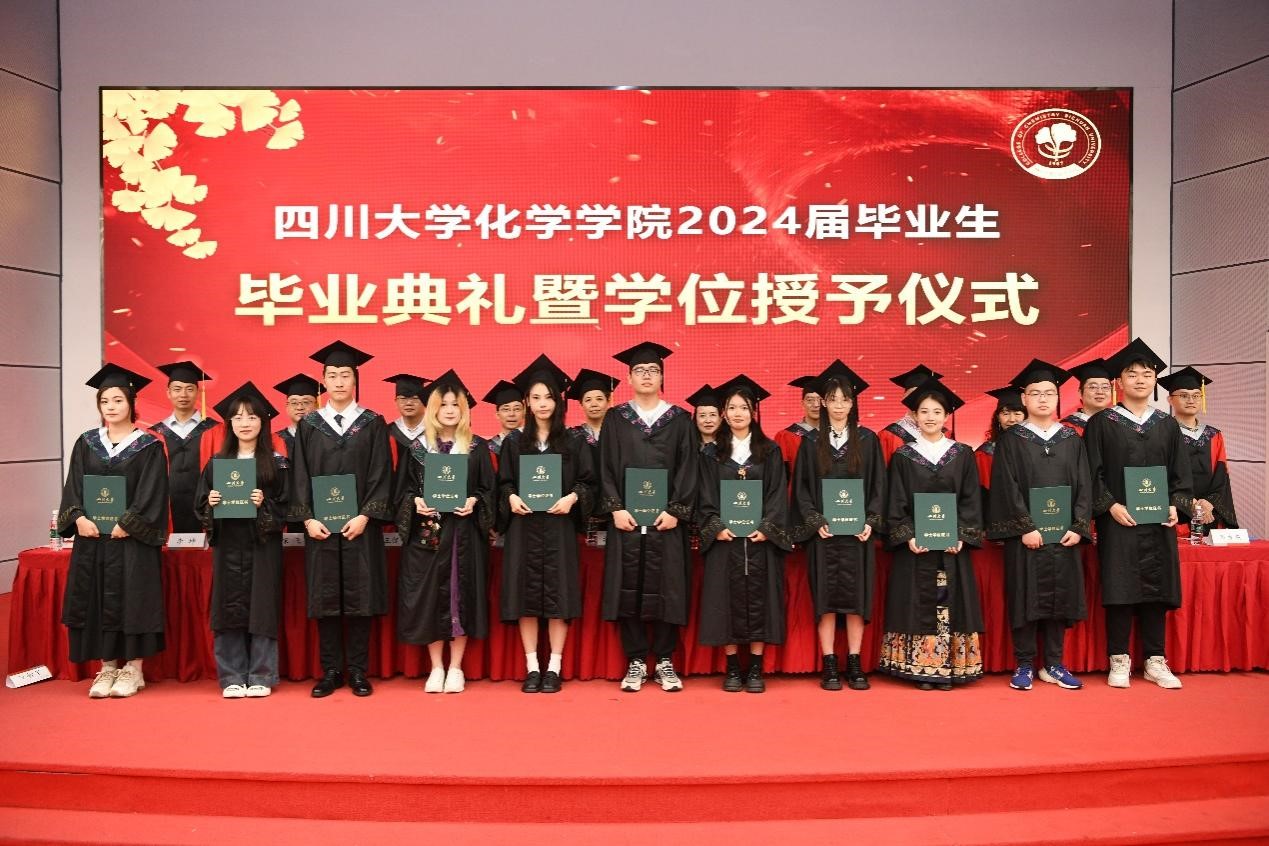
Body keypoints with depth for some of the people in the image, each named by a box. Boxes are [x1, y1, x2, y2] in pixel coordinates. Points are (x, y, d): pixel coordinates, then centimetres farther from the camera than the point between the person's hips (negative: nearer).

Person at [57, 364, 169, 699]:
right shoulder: (86, 443, 10)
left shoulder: (149, 446, -2)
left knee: (132, 598, -2)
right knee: (95, 601, 5)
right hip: (91, 536, 4)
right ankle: (107, 668, 15)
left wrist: (126, 524, -17)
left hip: (132, 538, -4)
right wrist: (79, 518, -11)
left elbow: (151, 494, -8)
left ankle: (133, 668, 9)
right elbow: (73, 488, 5)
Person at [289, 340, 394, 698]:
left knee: (359, 597, 2)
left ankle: (358, 671, 12)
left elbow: (381, 475, -2)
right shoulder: (308, 425, 7)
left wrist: (365, 516, -13)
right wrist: (307, 518, -8)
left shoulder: (373, 424, 3)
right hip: (320, 526, 1)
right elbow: (299, 477, 4)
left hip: (360, 525, -1)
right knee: (324, 598, 5)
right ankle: (331, 671, 15)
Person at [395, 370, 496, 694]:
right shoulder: (417, 447, 7)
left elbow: (489, 489, 4)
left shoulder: (478, 447, 4)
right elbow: (403, 489, 7)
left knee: (461, 595, 1)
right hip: (426, 531, 1)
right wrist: (416, 502, -13)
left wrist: (473, 502, -15)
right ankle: (436, 668, 14)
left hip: (464, 532, -1)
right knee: (429, 597, 2)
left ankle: (456, 668, 12)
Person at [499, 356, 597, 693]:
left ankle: (554, 667, 9)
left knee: (558, 593, -1)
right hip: (523, 527, 1)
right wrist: (511, 498, -11)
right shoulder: (514, 444, 8)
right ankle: (532, 667, 11)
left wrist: (572, 498, -15)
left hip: (559, 526, -1)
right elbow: (503, 483, 10)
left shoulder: (574, 442, 5)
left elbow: (590, 482, 3)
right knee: (526, 594, 1)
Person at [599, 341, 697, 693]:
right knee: (629, 588, 2)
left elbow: (687, 468, 1)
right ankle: (636, 661, 12)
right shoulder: (615, 418, 7)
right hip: (626, 517, 0)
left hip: (666, 518, 0)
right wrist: (615, 508, -9)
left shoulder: (679, 419, 6)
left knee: (666, 588, 3)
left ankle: (664, 661, 14)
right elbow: (606, 468, 3)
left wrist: (676, 510, -9)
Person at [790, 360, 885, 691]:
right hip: (822, 531, 0)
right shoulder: (811, 443, 6)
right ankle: (829, 665, 8)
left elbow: (878, 485, 5)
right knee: (825, 597, 1)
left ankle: (854, 664, 11)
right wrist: (816, 522, -9)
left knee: (856, 596, 2)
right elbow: (801, 488, 4)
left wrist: (870, 522, -8)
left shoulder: (868, 440, 6)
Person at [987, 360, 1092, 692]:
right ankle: (1024, 665, 10)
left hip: (1064, 534, 3)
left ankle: (1054, 664, 18)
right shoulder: (1011, 439, 0)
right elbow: (1007, 487, -7)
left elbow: (1084, 485, 5)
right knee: (1026, 598, 0)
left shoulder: (1072, 439, 10)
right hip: (1025, 534, -3)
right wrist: (1026, 528, -15)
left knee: (1060, 596, 7)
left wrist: (1079, 527, -6)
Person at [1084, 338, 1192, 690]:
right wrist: (1110, 506, -14)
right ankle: (1119, 661, 8)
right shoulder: (1101, 423, 1)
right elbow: (1093, 472, -4)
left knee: (1156, 589, 6)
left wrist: (1175, 505, -5)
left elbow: (1181, 473, 10)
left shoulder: (1168, 425, 12)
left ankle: (1155, 661, 15)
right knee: (1119, 590, -2)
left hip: (1158, 522, 3)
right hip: (1118, 521, -3)